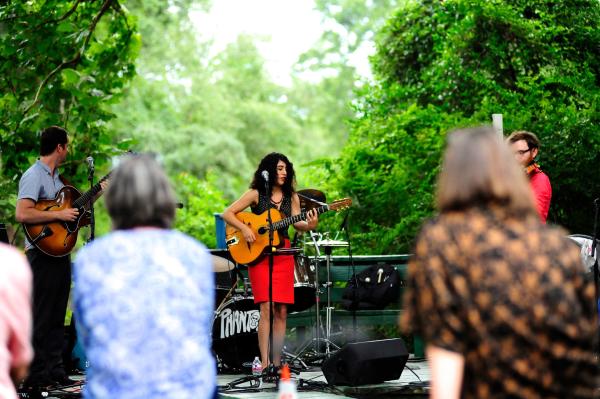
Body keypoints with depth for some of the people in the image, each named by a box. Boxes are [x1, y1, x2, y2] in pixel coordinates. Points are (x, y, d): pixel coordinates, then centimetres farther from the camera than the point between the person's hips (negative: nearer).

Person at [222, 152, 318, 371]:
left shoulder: (291, 196, 11)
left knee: (281, 311, 3)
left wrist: (309, 225, -17)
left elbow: (297, 223, 3)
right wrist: (244, 228, -16)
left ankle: (277, 361, 10)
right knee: (267, 308, -12)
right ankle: (265, 361, -12)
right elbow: (227, 214, -2)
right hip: (259, 254, -4)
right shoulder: (256, 194, 0)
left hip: (283, 255, 4)